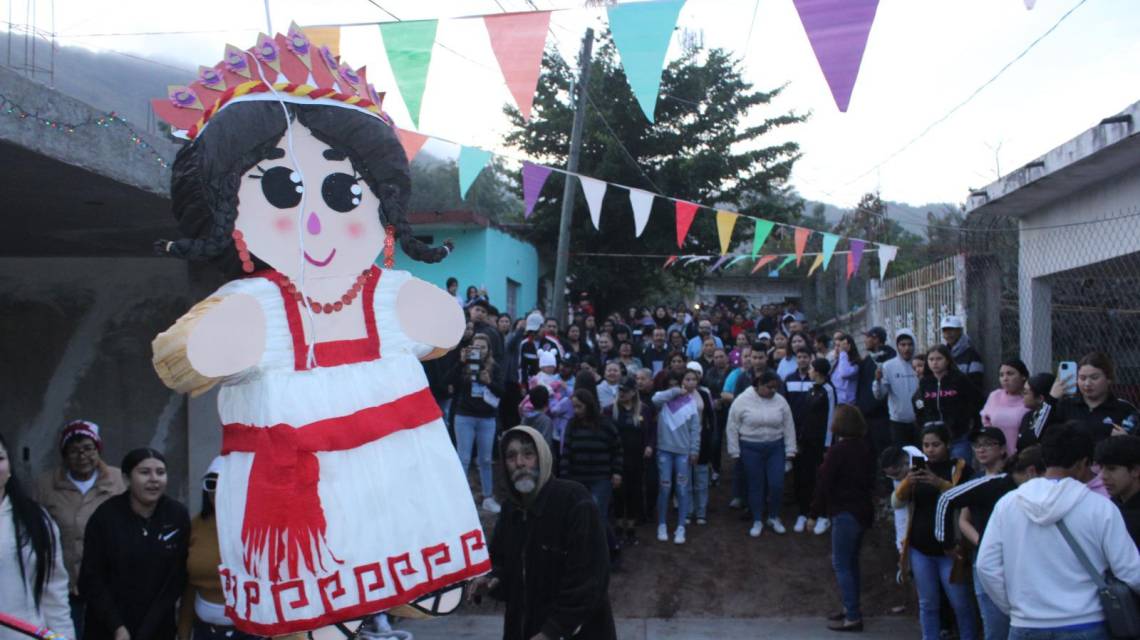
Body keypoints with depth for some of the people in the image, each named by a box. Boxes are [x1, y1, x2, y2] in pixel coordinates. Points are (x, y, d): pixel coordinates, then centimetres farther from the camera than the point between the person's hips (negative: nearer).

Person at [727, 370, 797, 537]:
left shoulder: (780, 401, -1)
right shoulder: (743, 400, -9)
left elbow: (789, 427, 5)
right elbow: (733, 428, -4)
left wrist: (790, 451, 3)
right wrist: (735, 452, -3)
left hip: (775, 448, 2)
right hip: (751, 449, -2)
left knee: (777, 484, -2)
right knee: (755, 486, 6)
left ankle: (774, 517, 21)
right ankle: (757, 521, 21)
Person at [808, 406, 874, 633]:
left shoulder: (838, 450, -17)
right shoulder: (864, 448, 8)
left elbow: (824, 484, -15)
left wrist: (815, 514, -8)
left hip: (845, 513, -9)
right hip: (863, 510, 9)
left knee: (841, 564, -3)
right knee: (851, 561, 18)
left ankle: (853, 617, -4)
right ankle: (852, 608, 25)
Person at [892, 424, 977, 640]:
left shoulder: (961, 469, -2)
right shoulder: (918, 470, 10)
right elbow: (896, 502, 2)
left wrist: (942, 484, -28)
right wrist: (907, 482, -17)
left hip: (948, 549, -4)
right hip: (920, 549, 4)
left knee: (960, 603, -2)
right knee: (927, 604, 9)